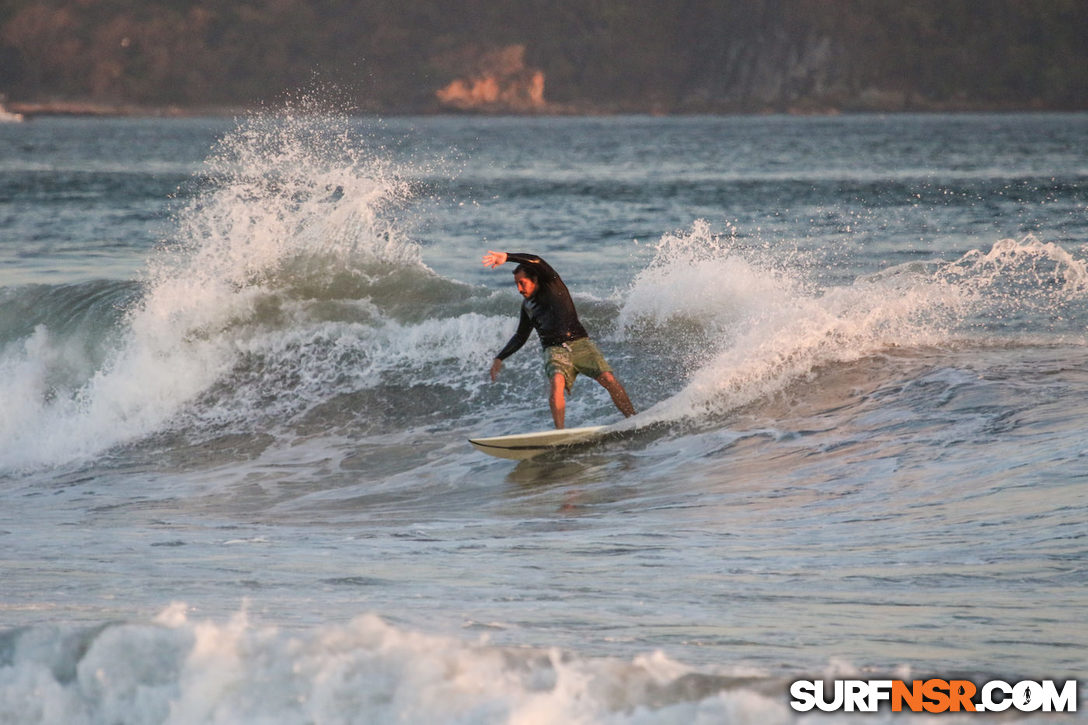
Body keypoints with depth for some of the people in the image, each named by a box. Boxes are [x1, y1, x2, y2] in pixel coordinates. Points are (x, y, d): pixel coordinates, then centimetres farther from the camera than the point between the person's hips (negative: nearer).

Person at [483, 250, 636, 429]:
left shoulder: (552, 285, 4)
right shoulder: (527, 305, 20)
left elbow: (536, 262, -13)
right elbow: (521, 337, 32)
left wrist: (507, 257, -19)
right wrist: (499, 358, 25)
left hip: (579, 343, -3)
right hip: (555, 351, 3)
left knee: (609, 380, -19)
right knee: (557, 382, -29)